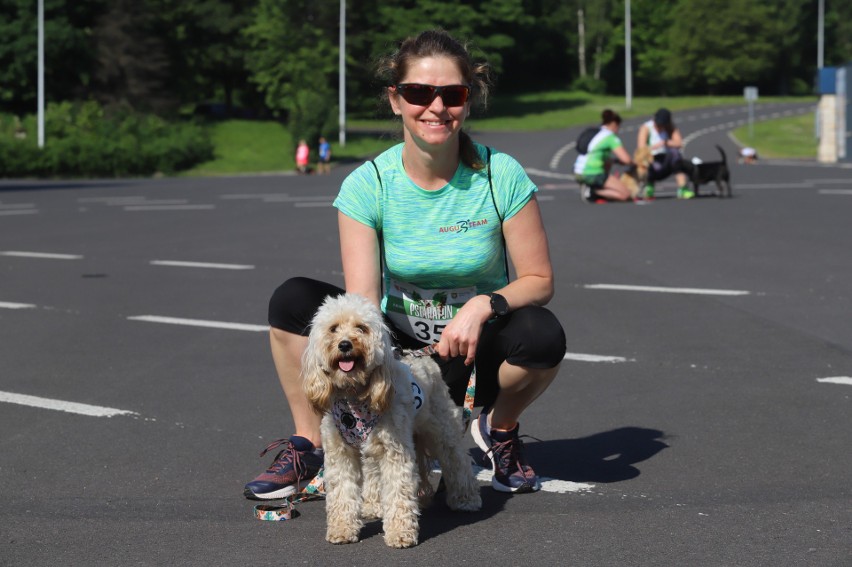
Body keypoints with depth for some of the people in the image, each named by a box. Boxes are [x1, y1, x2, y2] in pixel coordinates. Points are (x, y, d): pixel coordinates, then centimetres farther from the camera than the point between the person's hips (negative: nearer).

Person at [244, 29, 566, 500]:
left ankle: (499, 429, 0)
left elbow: (539, 280, -9)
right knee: (292, 299, -20)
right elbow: (363, 304, -21)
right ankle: (309, 445, -4)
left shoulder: (501, 175, -15)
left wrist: (484, 304, -29)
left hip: (475, 353, -1)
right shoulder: (367, 184, -14)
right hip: (398, 350, 1)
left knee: (541, 335, -33)